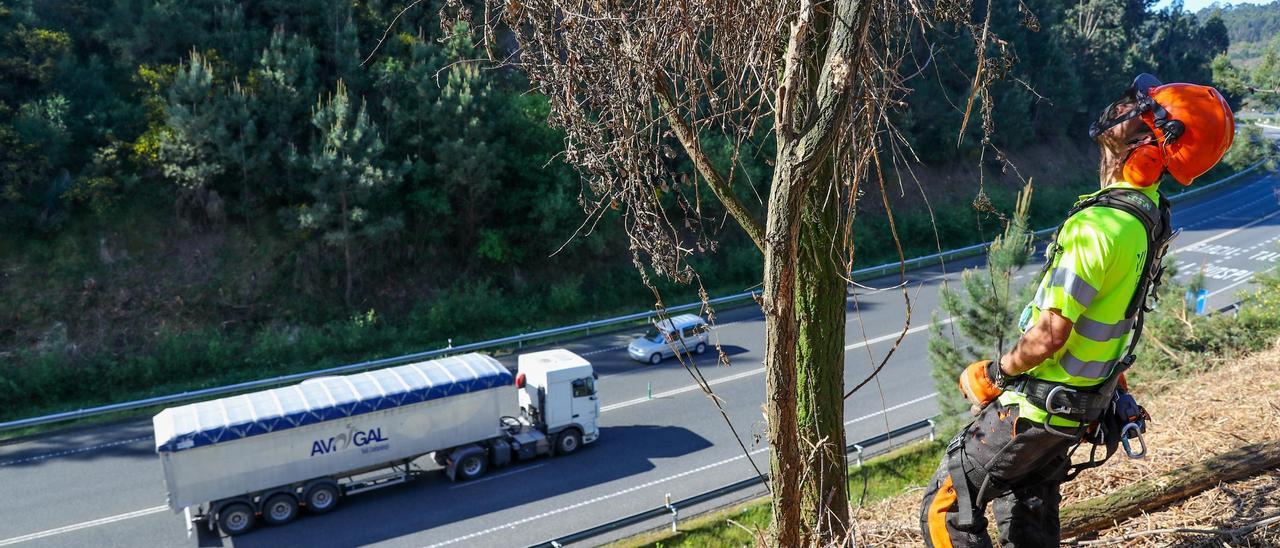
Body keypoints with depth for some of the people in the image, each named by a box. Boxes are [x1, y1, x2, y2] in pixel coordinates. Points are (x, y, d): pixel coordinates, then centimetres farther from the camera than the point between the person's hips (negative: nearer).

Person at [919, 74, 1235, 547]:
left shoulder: (1099, 226, -28)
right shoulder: (1149, 216, 3)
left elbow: (1050, 335, -29)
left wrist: (995, 373, -10)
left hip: (1034, 407, -9)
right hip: (1083, 406, 9)